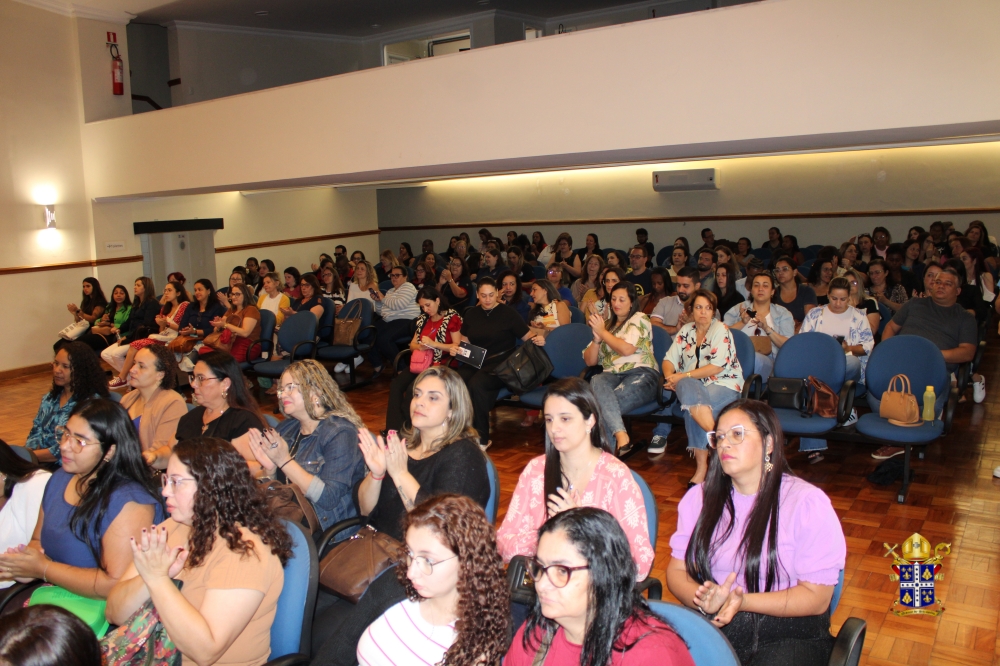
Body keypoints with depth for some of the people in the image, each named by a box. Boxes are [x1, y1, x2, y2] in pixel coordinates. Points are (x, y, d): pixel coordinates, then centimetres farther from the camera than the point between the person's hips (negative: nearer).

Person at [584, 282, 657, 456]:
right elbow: (589, 361, 21)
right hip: (612, 375, 4)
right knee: (596, 382, -36)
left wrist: (602, 332, 1)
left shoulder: (639, 319, 10)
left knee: (604, 404, -34)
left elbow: (626, 349, -9)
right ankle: (621, 438, -47)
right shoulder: (607, 325, 26)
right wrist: (597, 338, 4)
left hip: (640, 375, -4)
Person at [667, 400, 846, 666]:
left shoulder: (807, 502, -4)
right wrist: (704, 600, -17)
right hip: (713, 624, 3)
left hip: (788, 632, -3)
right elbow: (677, 569, 6)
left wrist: (742, 602, -20)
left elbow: (816, 597, -6)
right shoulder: (700, 498, 9)